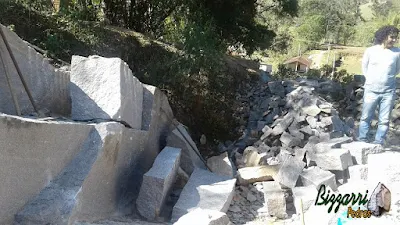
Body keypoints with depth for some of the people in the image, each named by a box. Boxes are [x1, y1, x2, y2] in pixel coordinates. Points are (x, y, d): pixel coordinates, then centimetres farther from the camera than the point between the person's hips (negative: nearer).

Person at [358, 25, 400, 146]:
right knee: (365, 117, 6)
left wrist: (387, 78, 11)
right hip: (371, 90, -1)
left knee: (384, 120, 3)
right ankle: (362, 142, 17)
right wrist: (372, 80, 8)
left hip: (388, 92, 1)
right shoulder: (370, 51, -4)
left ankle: (378, 144, 11)